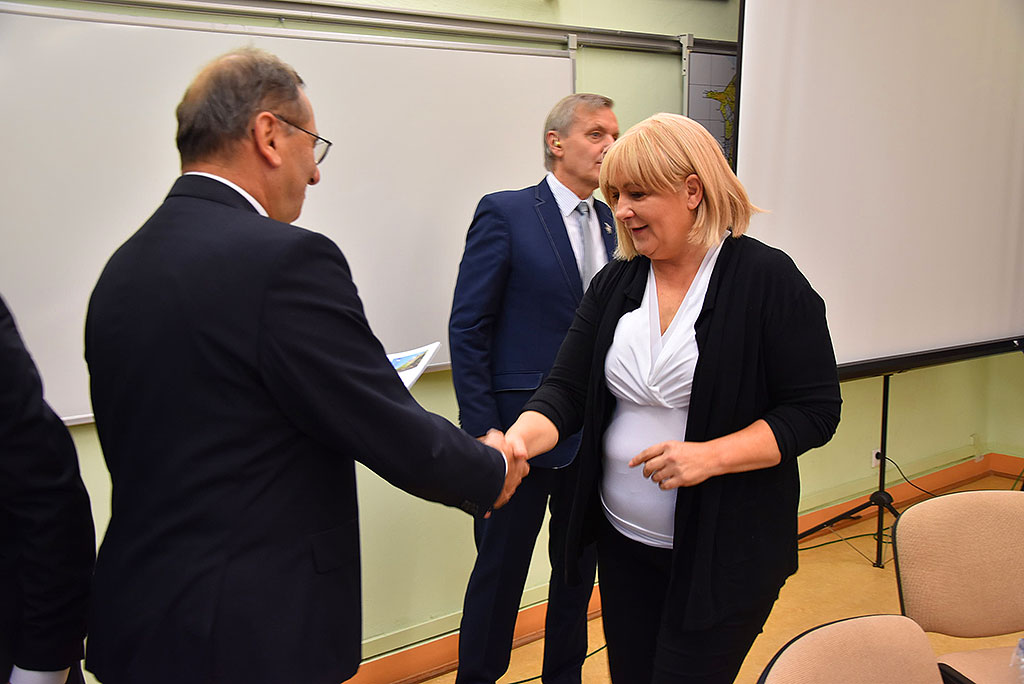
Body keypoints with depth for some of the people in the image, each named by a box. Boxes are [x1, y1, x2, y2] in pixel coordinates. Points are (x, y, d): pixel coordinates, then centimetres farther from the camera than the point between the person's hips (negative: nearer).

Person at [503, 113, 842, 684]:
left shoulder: (769, 279, -11)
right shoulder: (617, 283, 4)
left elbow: (815, 410, -12)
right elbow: (567, 389, 1)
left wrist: (710, 455, -24)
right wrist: (519, 440, -20)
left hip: (724, 556, -5)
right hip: (624, 540, 5)